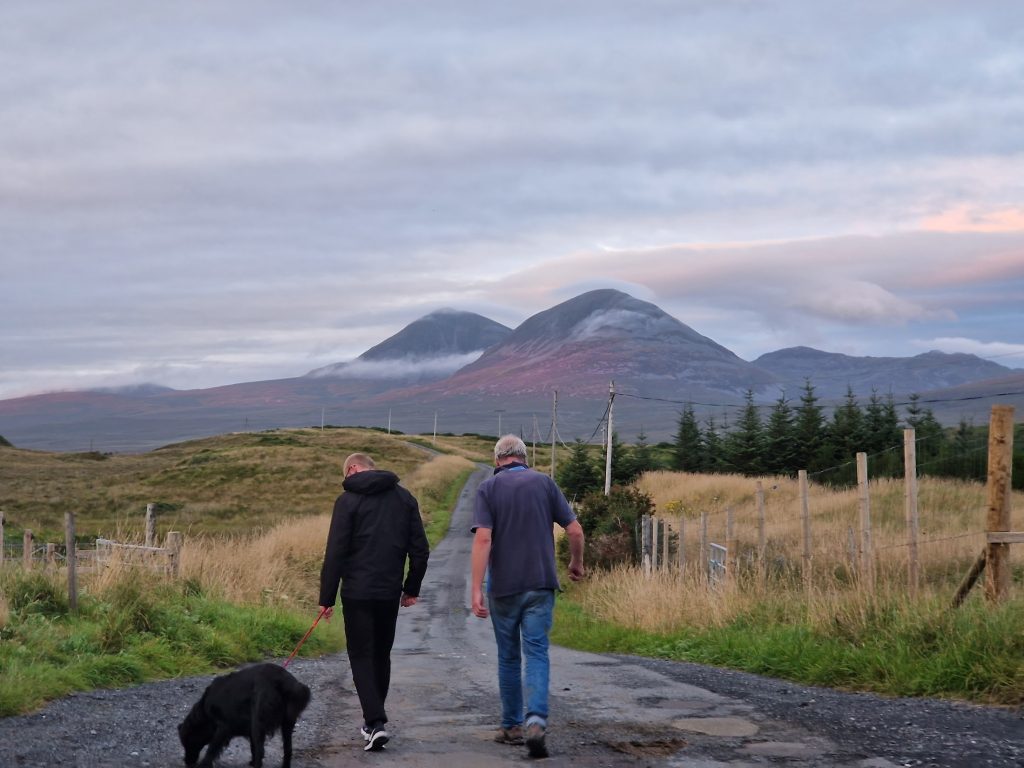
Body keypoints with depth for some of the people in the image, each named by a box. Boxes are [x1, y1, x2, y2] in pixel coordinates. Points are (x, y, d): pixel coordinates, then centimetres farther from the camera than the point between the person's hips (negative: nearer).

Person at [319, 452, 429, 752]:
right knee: (381, 656, 17)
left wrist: (327, 598, -5)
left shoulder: (348, 500, -6)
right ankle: (374, 720, 25)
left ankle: (376, 723, -13)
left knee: (362, 657, 0)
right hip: (390, 593, 4)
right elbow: (420, 549, 8)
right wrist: (411, 589, 16)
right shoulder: (404, 498, 8)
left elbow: (335, 554, -9)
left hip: (357, 594, -4)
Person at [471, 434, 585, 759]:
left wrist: (477, 589, -16)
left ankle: (512, 726, 20)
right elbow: (575, 530, 1)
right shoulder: (544, 483, 3)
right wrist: (576, 563, 20)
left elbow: (483, 538, -14)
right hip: (541, 585, 0)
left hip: (504, 586, 0)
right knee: (536, 653, -2)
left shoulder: (488, 488, -2)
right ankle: (536, 720, -23)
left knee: (509, 657, 13)